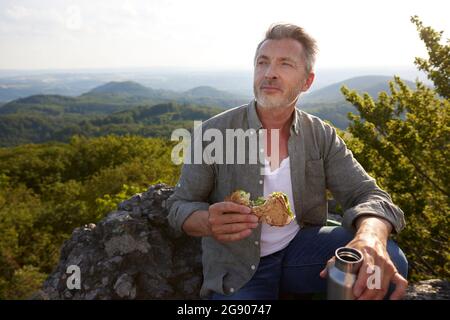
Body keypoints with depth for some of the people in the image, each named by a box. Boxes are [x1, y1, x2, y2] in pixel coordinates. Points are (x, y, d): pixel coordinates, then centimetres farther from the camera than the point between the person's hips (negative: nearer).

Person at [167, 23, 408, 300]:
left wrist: (371, 237, -36)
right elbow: (180, 207, -7)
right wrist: (209, 222, -32)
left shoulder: (322, 136, -4)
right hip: (237, 267, -1)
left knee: (388, 259, -20)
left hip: (300, 246, 2)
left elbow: (367, 194, -10)